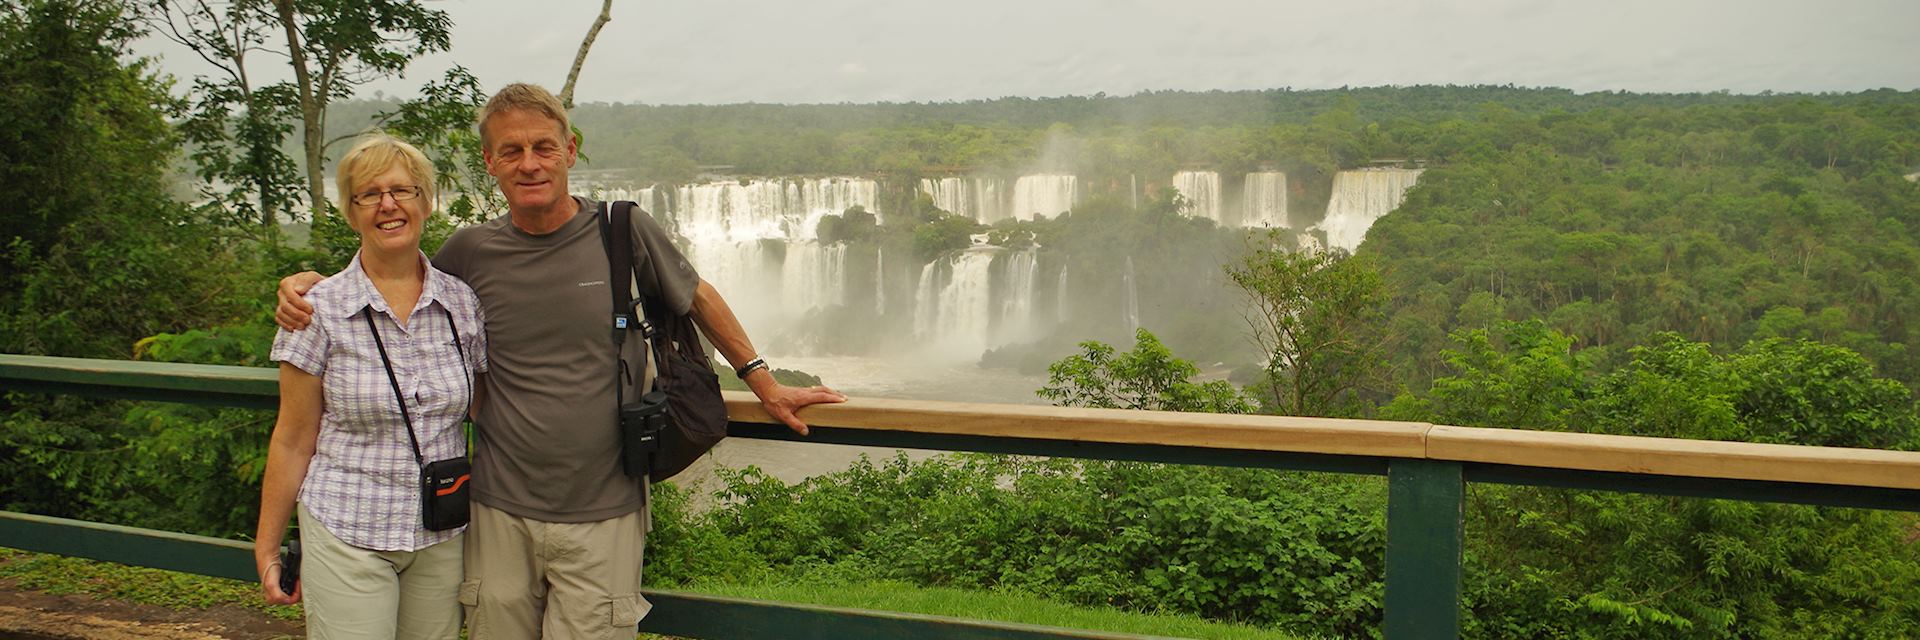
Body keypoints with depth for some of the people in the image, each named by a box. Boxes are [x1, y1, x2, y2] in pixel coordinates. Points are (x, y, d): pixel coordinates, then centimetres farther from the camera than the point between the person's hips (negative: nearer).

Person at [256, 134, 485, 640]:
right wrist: (266, 549, 3)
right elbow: (293, 441, 0)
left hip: (443, 537, 3)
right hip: (348, 536, -2)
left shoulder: (462, 303, 1)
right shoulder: (320, 310, -5)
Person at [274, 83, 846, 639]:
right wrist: (310, 285, 3)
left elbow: (698, 299, 12)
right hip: (500, 514, 2)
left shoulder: (624, 233, -4)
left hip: (602, 516, -2)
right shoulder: (472, 251, 2)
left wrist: (763, 382, 16)